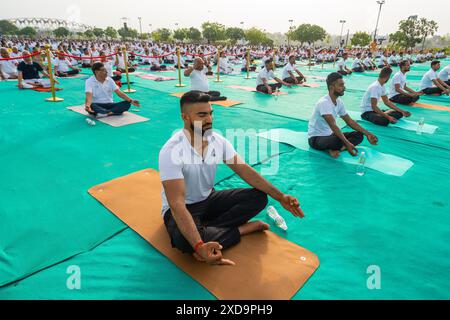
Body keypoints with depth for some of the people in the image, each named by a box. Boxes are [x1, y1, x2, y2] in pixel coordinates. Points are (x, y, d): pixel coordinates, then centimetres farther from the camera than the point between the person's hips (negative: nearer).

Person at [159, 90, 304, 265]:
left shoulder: (218, 140, -8)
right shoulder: (171, 151, -27)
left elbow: (245, 170, -7)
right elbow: (177, 203, -33)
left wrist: (280, 197, -17)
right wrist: (199, 245, -46)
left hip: (210, 199, 6)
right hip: (183, 208, -5)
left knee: (258, 197, -10)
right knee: (184, 239, -38)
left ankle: (207, 231, -18)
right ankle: (242, 229, -15)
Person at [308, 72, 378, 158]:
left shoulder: (339, 102, 3)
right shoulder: (324, 102, -24)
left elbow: (349, 121, 11)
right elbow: (333, 125, -35)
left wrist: (367, 133, 4)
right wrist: (347, 143, -43)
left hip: (330, 135, 9)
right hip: (316, 138, -9)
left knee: (359, 135, -2)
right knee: (339, 141, -39)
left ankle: (333, 149, -17)